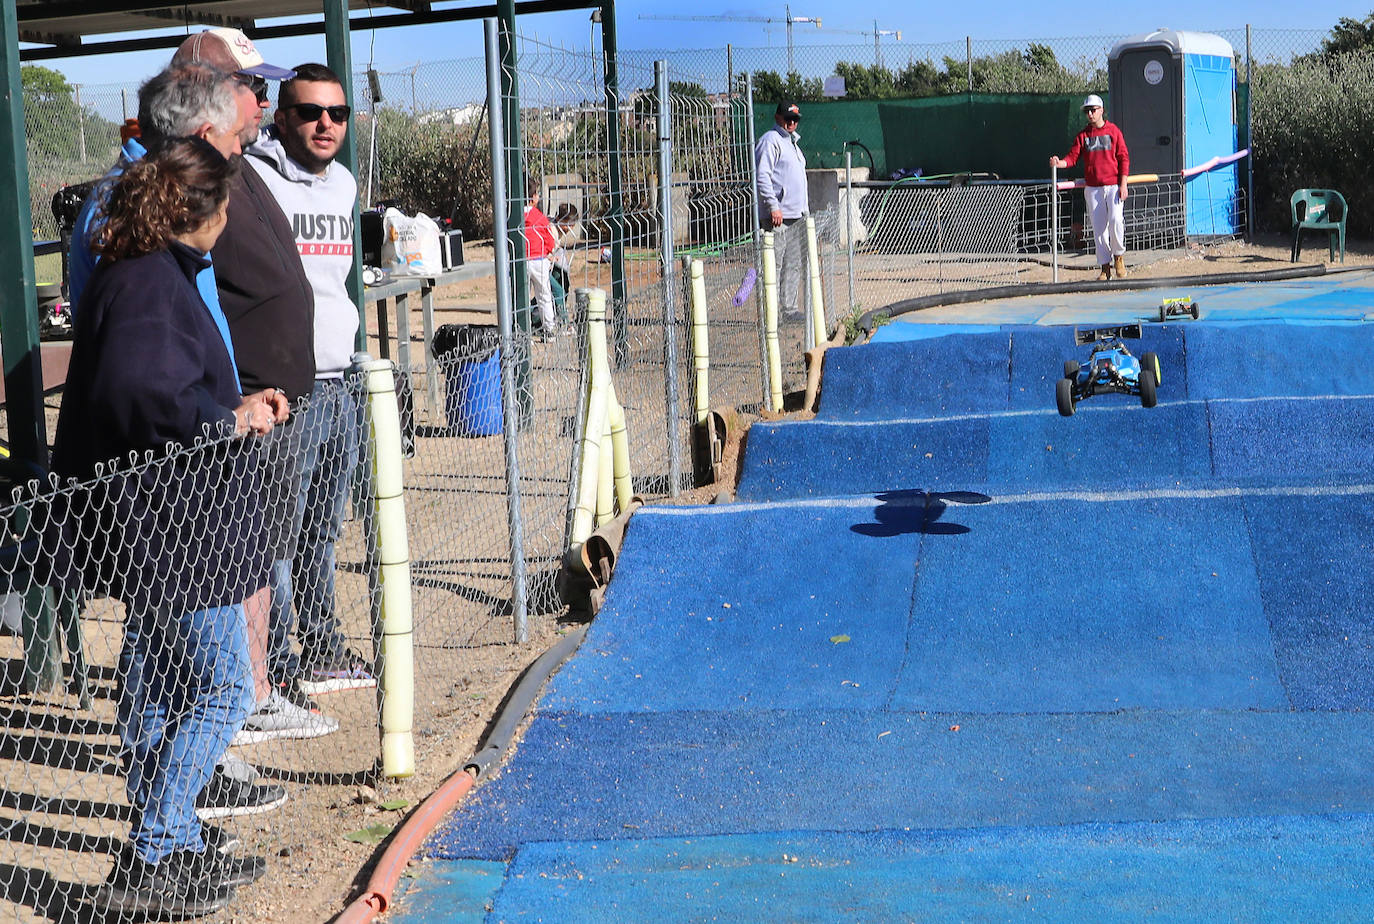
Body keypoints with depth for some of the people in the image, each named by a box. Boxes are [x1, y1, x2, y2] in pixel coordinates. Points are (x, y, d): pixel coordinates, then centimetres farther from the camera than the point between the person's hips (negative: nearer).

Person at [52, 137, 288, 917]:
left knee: (167, 690, 17)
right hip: (173, 531, -11)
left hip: (162, 528, 11)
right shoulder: (151, 283, -18)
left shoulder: (157, 274, 14)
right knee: (224, 690, -4)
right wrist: (230, 420, -18)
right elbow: (144, 392, -30)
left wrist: (239, 401, 14)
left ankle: (171, 852, 27)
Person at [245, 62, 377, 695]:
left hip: (337, 383, 8)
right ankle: (273, 666, 1)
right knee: (278, 530, -6)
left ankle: (322, 646, 25)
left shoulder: (344, 184, 15)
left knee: (323, 530, 15)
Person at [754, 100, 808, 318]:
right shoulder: (770, 140, -7)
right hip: (777, 217, -10)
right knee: (774, 264, -10)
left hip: (796, 216, 10)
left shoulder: (792, 142, 22)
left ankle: (789, 308, 16)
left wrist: (803, 210, 23)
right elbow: (762, 175, -16)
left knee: (794, 264, 11)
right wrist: (773, 206, -23)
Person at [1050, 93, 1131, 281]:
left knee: (1116, 220, -19)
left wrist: (1123, 184, -8)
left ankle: (1119, 257, 3)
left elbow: (1123, 158, 1)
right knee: (1098, 228, 2)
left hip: (1114, 186, -3)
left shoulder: (1114, 131, 4)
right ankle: (1105, 267, 8)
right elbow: (1072, 157, 1)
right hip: (1092, 188, 3)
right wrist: (1059, 163, -22)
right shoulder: (1083, 135, 10)